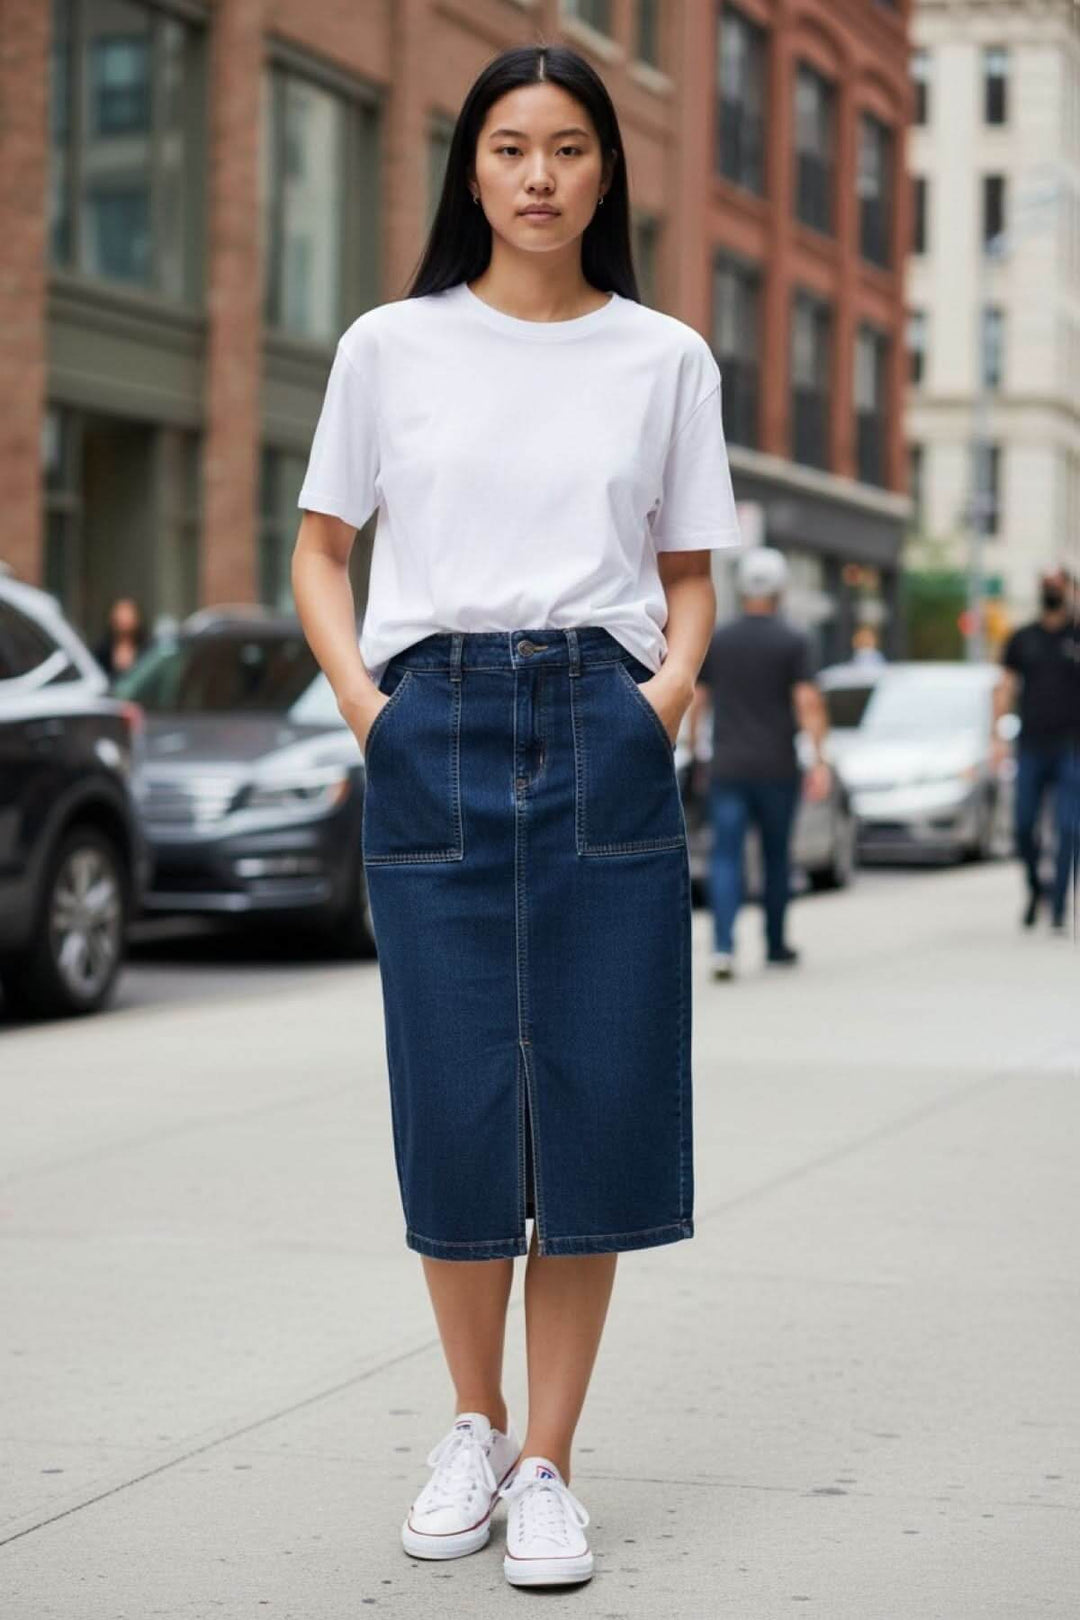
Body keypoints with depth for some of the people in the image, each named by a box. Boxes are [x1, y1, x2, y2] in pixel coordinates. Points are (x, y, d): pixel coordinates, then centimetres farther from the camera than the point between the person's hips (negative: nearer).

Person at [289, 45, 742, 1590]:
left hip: (603, 727, 0)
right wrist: (356, 691, -3)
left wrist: (674, 678, -5)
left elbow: (690, 573, 15)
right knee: (455, 1100, 1)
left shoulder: (666, 358, 9)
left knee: (597, 1092, -2)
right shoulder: (390, 348, 8)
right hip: (434, 725, 0)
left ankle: (547, 1463, 10)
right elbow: (320, 549, 13)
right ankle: (475, 1424, 23)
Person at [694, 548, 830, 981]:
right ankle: (775, 944, 25)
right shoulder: (792, 642, -3)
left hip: (727, 767, 1)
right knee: (777, 856, 14)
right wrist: (819, 760, -12)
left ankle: (723, 945, -21)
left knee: (725, 858, -4)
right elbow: (808, 702, -11)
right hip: (777, 768, -1)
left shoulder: (716, 640, 5)